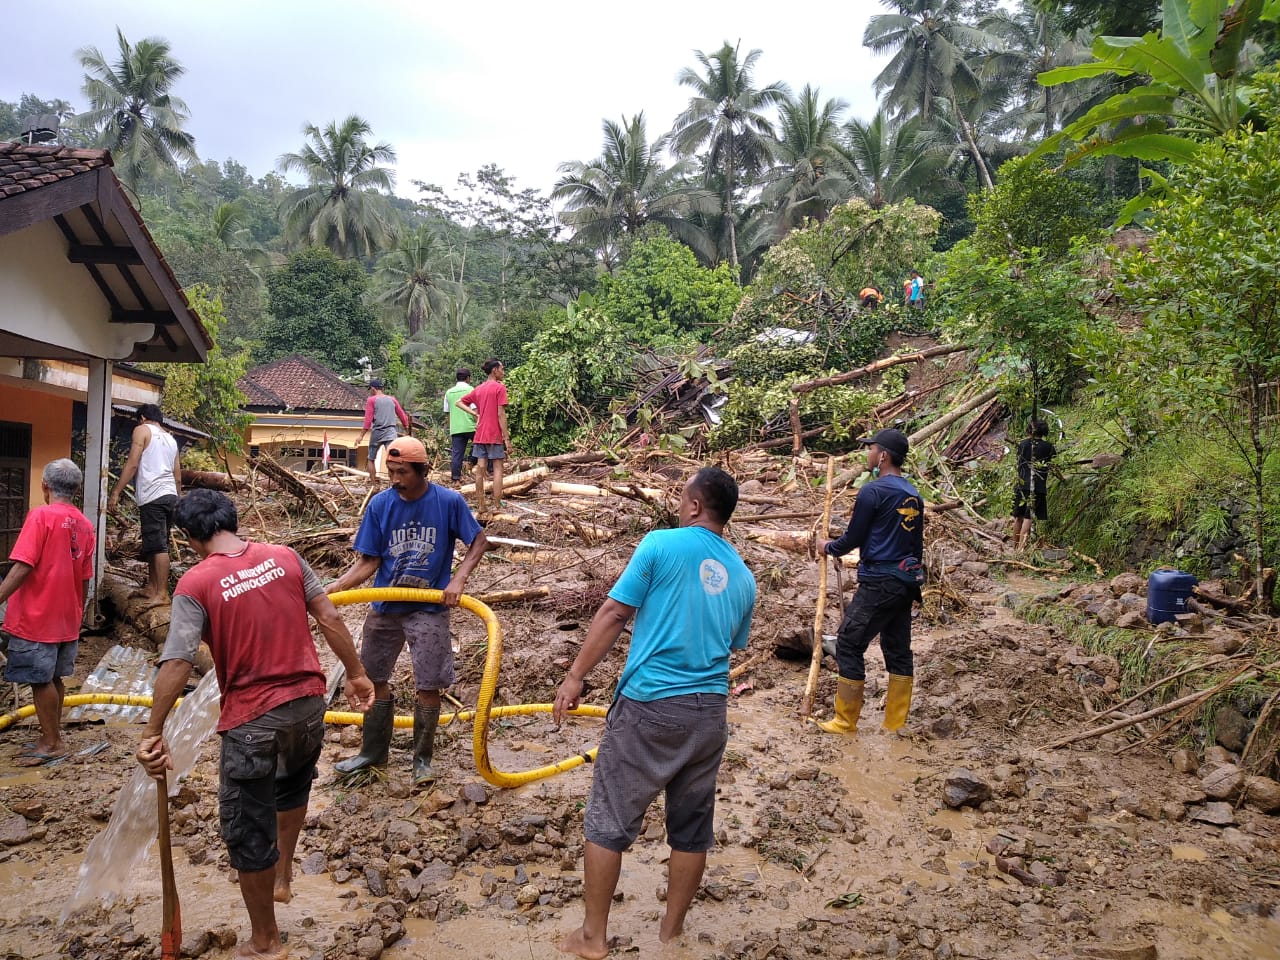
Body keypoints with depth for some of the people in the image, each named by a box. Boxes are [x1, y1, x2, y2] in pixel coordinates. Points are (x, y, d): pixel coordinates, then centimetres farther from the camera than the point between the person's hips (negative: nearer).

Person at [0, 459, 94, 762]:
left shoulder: (41, 515, -13)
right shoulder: (84, 525, 6)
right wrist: (78, 615, 21)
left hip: (36, 618, -6)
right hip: (67, 620, 7)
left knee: (40, 680, 3)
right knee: (54, 679, 16)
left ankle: (52, 743, 10)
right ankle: (52, 737, 26)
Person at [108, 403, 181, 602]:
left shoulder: (142, 430, 4)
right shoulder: (171, 439, 24)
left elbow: (132, 464, -7)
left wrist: (115, 493, -8)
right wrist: (178, 502, 28)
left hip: (153, 496, -8)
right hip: (171, 495, 8)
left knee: (158, 546, -10)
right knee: (152, 545, 15)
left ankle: (162, 594, -13)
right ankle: (152, 587, 20)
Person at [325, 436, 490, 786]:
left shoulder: (449, 501, -13)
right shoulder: (380, 504, -7)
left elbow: (479, 541, -4)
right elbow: (368, 562, -5)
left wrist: (458, 579, -17)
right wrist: (333, 588, -19)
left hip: (429, 608, -3)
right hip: (385, 606, 3)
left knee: (428, 686, 0)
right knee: (374, 679, 13)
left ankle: (422, 759, 21)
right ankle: (373, 752, 33)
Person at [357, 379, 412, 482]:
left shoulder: (371, 400, 1)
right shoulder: (392, 399, 12)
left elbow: (368, 420, -5)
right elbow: (402, 415, 13)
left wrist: (361, 436, -4)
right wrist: (407, 429, 24)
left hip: (377, 433, -2)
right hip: (391, 433, 2)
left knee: (371, 459, 14)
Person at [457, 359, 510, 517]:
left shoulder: (479, 389, 13)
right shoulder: (500, 387, -7)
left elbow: (459, 402, 17)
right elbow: (501, 414, -13)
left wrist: (475, 413, 7)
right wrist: (506, 437, -11)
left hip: (480, 435, 6)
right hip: (495, 435, -6)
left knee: (480, 470, 5)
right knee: (497, 469, -2)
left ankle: (481, 507, 8)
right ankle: (497, 506, -4)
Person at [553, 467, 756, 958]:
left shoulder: (661, 544, -6)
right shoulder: (742, 577, 10)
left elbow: (613, 614, -9)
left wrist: (575, 676, -3)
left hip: (650, 705, -5)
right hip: (710, 713, 5)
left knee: (608, 821, 8)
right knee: (691, 828, 16)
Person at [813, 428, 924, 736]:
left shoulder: (873, 491, -12)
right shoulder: (913, 494, 12)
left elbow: (853, 538, -8)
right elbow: (913, 540, 17)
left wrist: (828, 547, 11)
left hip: (880, 583, -8)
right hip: (907, 582, 8)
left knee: (848, 645, -1)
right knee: (898, 649, 12)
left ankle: (845, 722, 4)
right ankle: (896, 724, 17)